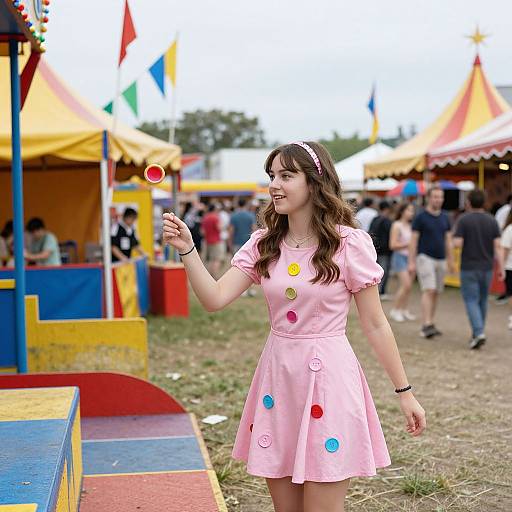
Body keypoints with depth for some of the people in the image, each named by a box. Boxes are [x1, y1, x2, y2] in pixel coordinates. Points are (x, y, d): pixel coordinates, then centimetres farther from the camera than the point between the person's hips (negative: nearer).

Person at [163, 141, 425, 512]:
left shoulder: (350, 244, -10)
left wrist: (405, 392, -1)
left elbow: (375, 325, -4)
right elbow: (215, 299, -4)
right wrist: (187, 249, -16)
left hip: (328, 377, -5)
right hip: (277, 374, 5)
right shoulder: (264, 244, 4)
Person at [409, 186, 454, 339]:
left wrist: (450, 261, 13)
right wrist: (411, 262, -13)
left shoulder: (445, 218, 11)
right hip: (425, 257, -6)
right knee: (429, 291, -16)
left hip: (440, 259, 6)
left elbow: (448, 240, 16)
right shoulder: (420, 217, -5)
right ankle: (427, 325, -21)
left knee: (436, 293, 7)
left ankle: (429, 325, 15)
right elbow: (413, 240, -7)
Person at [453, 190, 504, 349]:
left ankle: (479, 333, -17)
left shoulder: (463, 219, -8)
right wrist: (501, 268, -1)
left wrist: (454, 237, 7)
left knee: (471, 300, -2)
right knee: (482, 300, 15)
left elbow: (457, 244, -15)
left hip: (469, 267, -4)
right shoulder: (492, 221, 3)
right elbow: (497, 246, -3)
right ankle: (477, 333, 25)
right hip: (487, 267, 4)